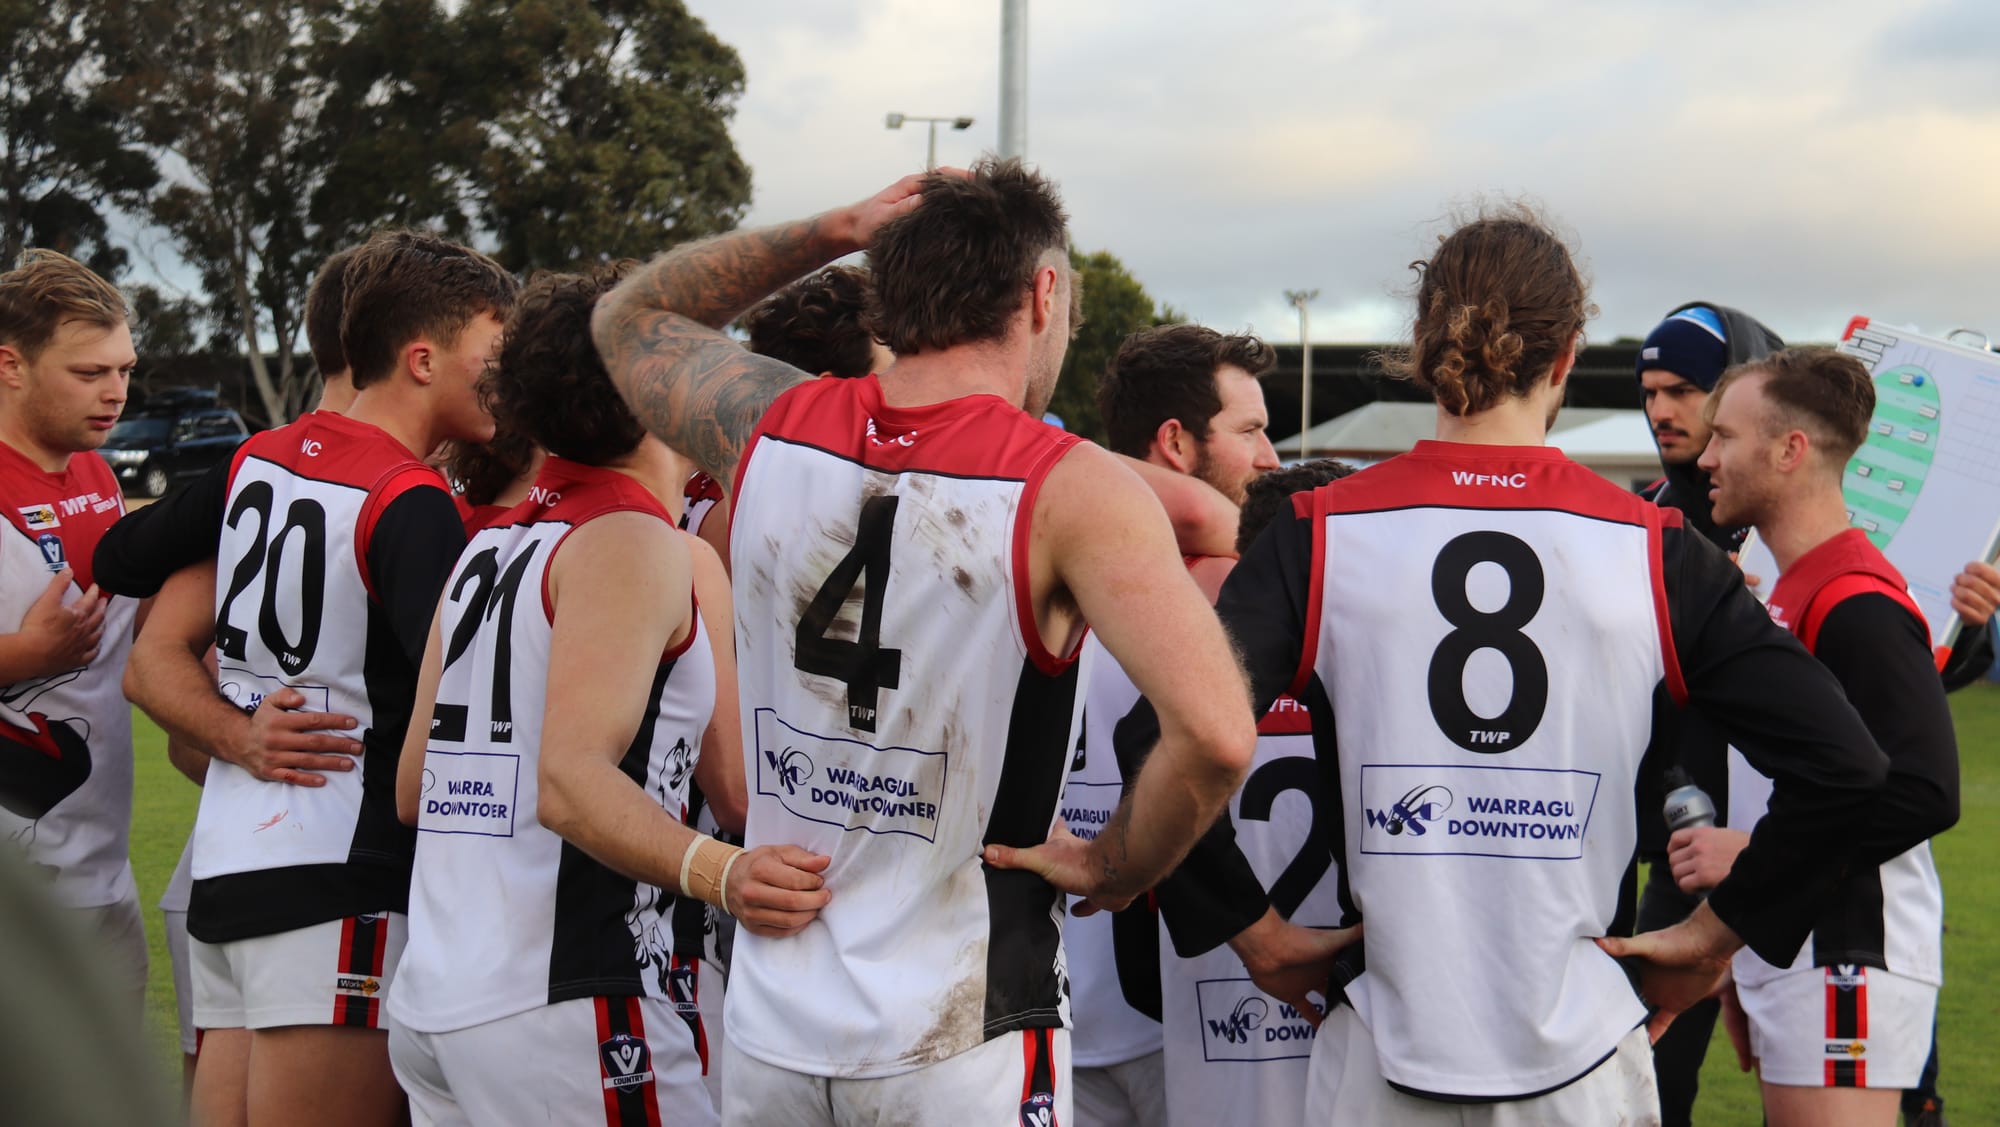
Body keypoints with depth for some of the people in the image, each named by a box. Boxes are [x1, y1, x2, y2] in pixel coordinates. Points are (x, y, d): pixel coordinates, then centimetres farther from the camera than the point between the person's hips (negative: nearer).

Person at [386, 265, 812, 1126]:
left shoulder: (486, 547, 16)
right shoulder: (634, 542, -10)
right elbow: (572, 782, -21)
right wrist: (717, 872, -33)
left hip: (429, 997, 9)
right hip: (561, 1003, -9)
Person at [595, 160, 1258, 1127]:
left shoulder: (770, 430, -1)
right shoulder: (1068, 492, -14)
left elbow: (627, 317, 22)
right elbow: (1214, 736, -26)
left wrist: (833, 232, 12)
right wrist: (1111, 872, -8)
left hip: (769, 1032, 5)